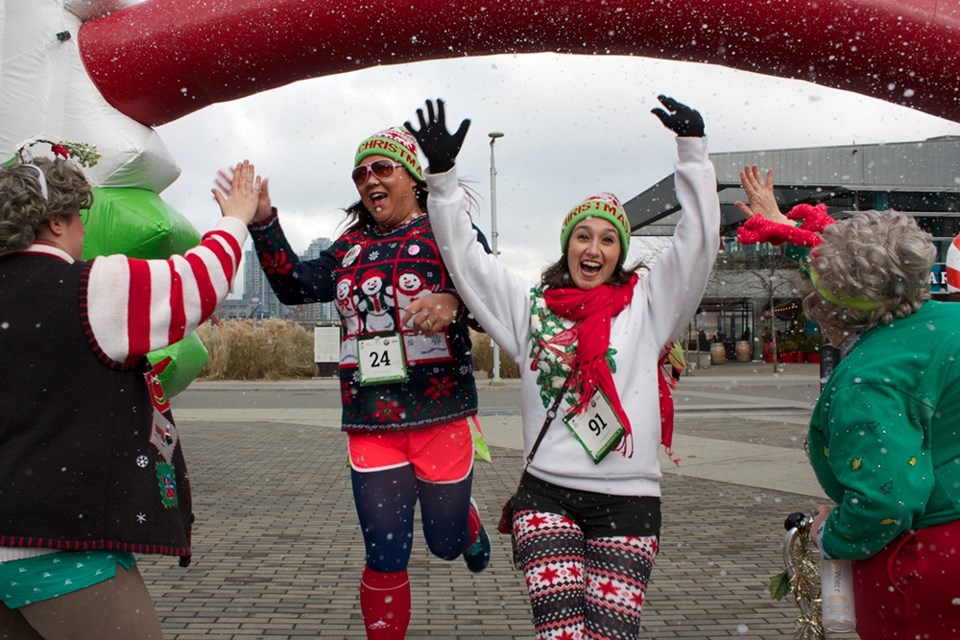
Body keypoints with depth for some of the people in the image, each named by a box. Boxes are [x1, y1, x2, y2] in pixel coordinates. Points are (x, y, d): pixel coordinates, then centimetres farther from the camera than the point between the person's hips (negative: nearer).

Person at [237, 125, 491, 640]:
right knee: (385, 558, 5)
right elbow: (295, 285, 7)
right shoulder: (351, 246, 12)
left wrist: (453, 302, -34)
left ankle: (467, 525, 52)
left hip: (440, 418, -3)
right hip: (370, 424, 3)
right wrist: (263, 223, -3)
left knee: (445, 543, 16)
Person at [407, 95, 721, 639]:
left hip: (628, 500, 0)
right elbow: (465, 257, 8)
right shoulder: (531, 305, 10)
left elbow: (698, 244, 0)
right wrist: (444, 174, 1)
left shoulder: (647, 305, 8)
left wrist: (693, 150, -5)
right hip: (546, 495, 0)